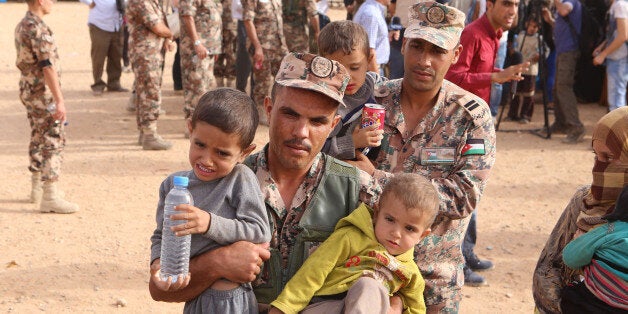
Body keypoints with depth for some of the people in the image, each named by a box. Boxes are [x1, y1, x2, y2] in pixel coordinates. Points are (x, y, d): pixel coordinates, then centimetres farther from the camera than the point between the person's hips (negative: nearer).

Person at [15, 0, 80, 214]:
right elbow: (48, 67, -25)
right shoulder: (38, 29, -20)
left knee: (38, 138, 19)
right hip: (43, 92, -10)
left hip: (28, 90, 10)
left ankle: (37, 187, 30)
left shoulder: (21, 26, 11)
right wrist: (59, 100, -26)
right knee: (53, 141, -8)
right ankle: (49, 197, -8)